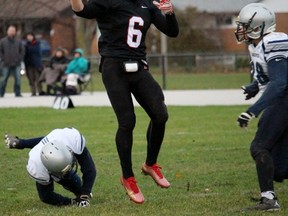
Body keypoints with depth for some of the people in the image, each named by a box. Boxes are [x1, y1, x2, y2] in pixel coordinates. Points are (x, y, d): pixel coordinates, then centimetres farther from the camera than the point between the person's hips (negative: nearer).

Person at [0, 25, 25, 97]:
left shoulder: (18, 42, 5)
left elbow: (22, 51, 12)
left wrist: (20, 59, 2)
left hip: (16, 65, 1)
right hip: (6, 65, -1)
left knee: (18, 79, -6)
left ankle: (18, 93, 1)